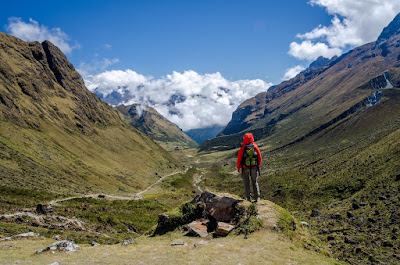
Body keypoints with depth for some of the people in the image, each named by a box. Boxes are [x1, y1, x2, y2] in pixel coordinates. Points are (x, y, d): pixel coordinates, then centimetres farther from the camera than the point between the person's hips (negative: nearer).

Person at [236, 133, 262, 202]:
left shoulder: (242, 148, -14)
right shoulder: (255, 147, -8)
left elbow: (239, 159, -9)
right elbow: (259, 157, 0)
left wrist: (238, 167, 5)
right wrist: (258, 165, 15)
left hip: (245, 168, -2)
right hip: (254, 168, 2)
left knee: (246, 182, 12)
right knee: (254, 182, 17)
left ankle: (248, 198, 10)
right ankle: (257, 197, 14)